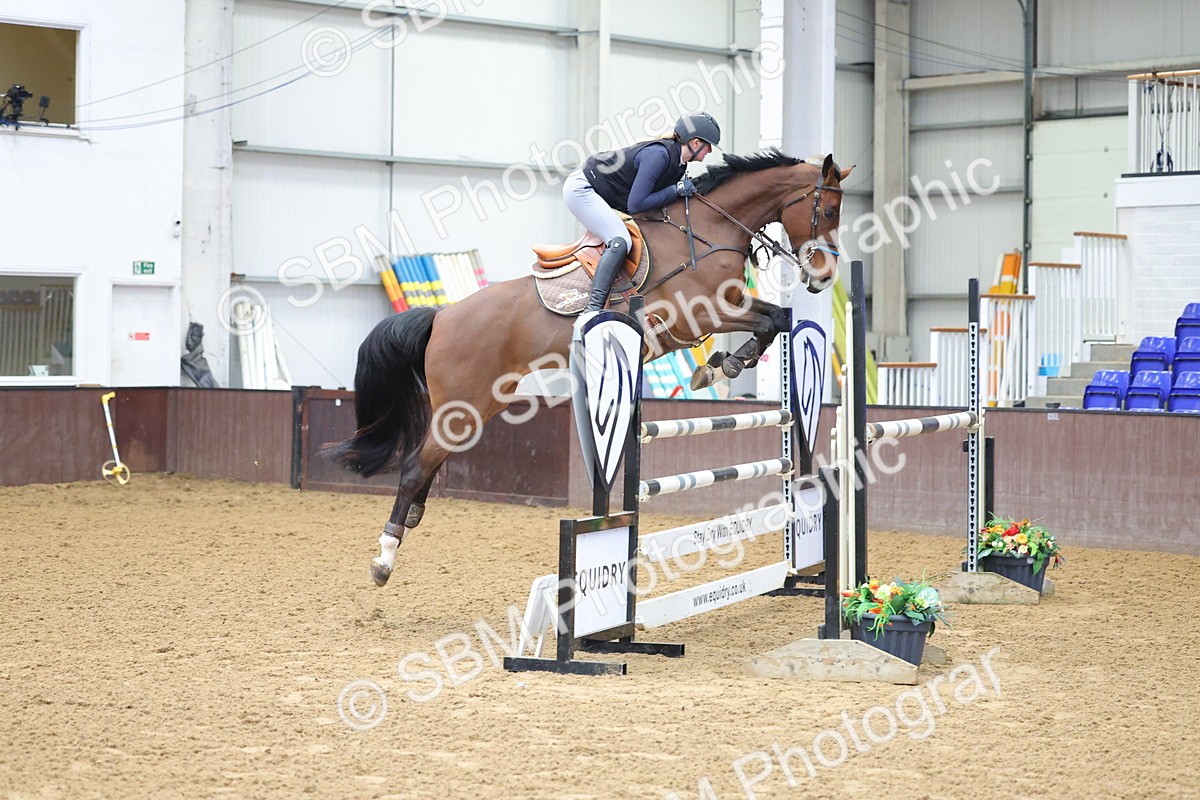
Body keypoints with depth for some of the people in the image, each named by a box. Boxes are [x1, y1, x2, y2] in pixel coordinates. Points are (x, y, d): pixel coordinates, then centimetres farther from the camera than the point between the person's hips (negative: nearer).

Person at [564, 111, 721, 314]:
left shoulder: (679, 164, 3)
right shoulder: (658, 154, -26)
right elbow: (636, 205, -28)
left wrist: (687, 190, -5)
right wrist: (676, 190, -22)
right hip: (581, 189, -11)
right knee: (621, 241, -24)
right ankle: (593, 309, -32)